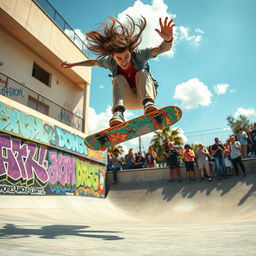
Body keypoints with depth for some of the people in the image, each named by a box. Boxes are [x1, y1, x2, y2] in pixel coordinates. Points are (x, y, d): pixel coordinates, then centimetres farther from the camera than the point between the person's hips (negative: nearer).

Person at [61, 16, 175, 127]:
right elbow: (93, 62, 5)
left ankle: (148, 103, -46)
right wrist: (72, 64, 12)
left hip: (145, 95, -1)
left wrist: (168, 39, -56)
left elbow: (163, 48, -33)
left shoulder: (138, 54, -23)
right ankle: (118, 112, -42)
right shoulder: (110, 61, -15)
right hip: (129, 101, 2)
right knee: (118, 79, -24)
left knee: (142, 73, -26)